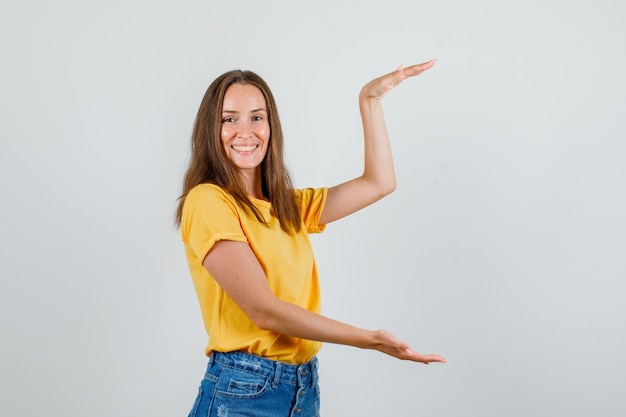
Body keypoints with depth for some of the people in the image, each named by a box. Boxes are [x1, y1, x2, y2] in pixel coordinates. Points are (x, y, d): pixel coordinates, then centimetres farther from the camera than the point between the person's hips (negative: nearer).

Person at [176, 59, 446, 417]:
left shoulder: (289, 206, 11)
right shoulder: (207, 201, -12)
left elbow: (379, 183, 13)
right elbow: (264, 310, -17)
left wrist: (370, 99, 10)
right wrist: (369, 339, -15)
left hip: (305, 388, 7)